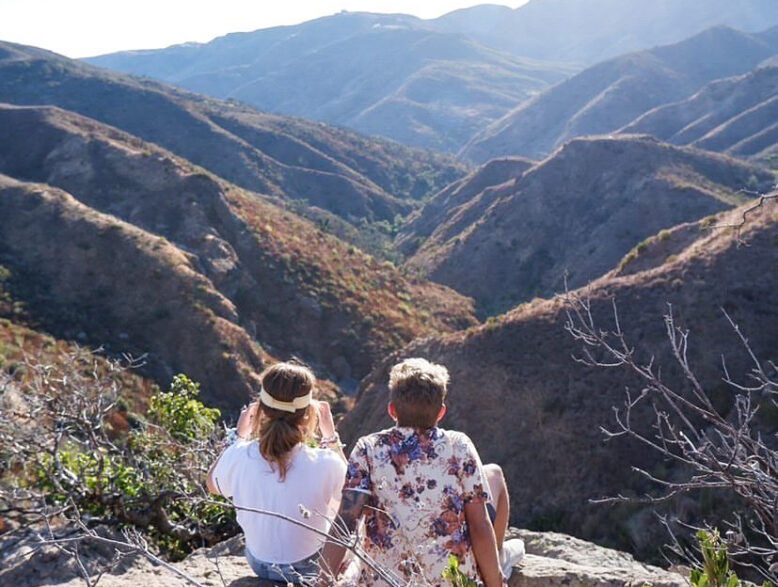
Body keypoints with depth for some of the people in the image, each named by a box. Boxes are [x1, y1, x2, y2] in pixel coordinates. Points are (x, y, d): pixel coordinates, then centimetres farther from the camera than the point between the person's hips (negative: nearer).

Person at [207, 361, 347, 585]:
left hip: (259, 563, 2)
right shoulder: (325, 464, -31)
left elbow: (213, 484, 0)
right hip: (310, 568, -2)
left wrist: (240, 435, 2)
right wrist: (331, 435, -3)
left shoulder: (239, 457, -26)